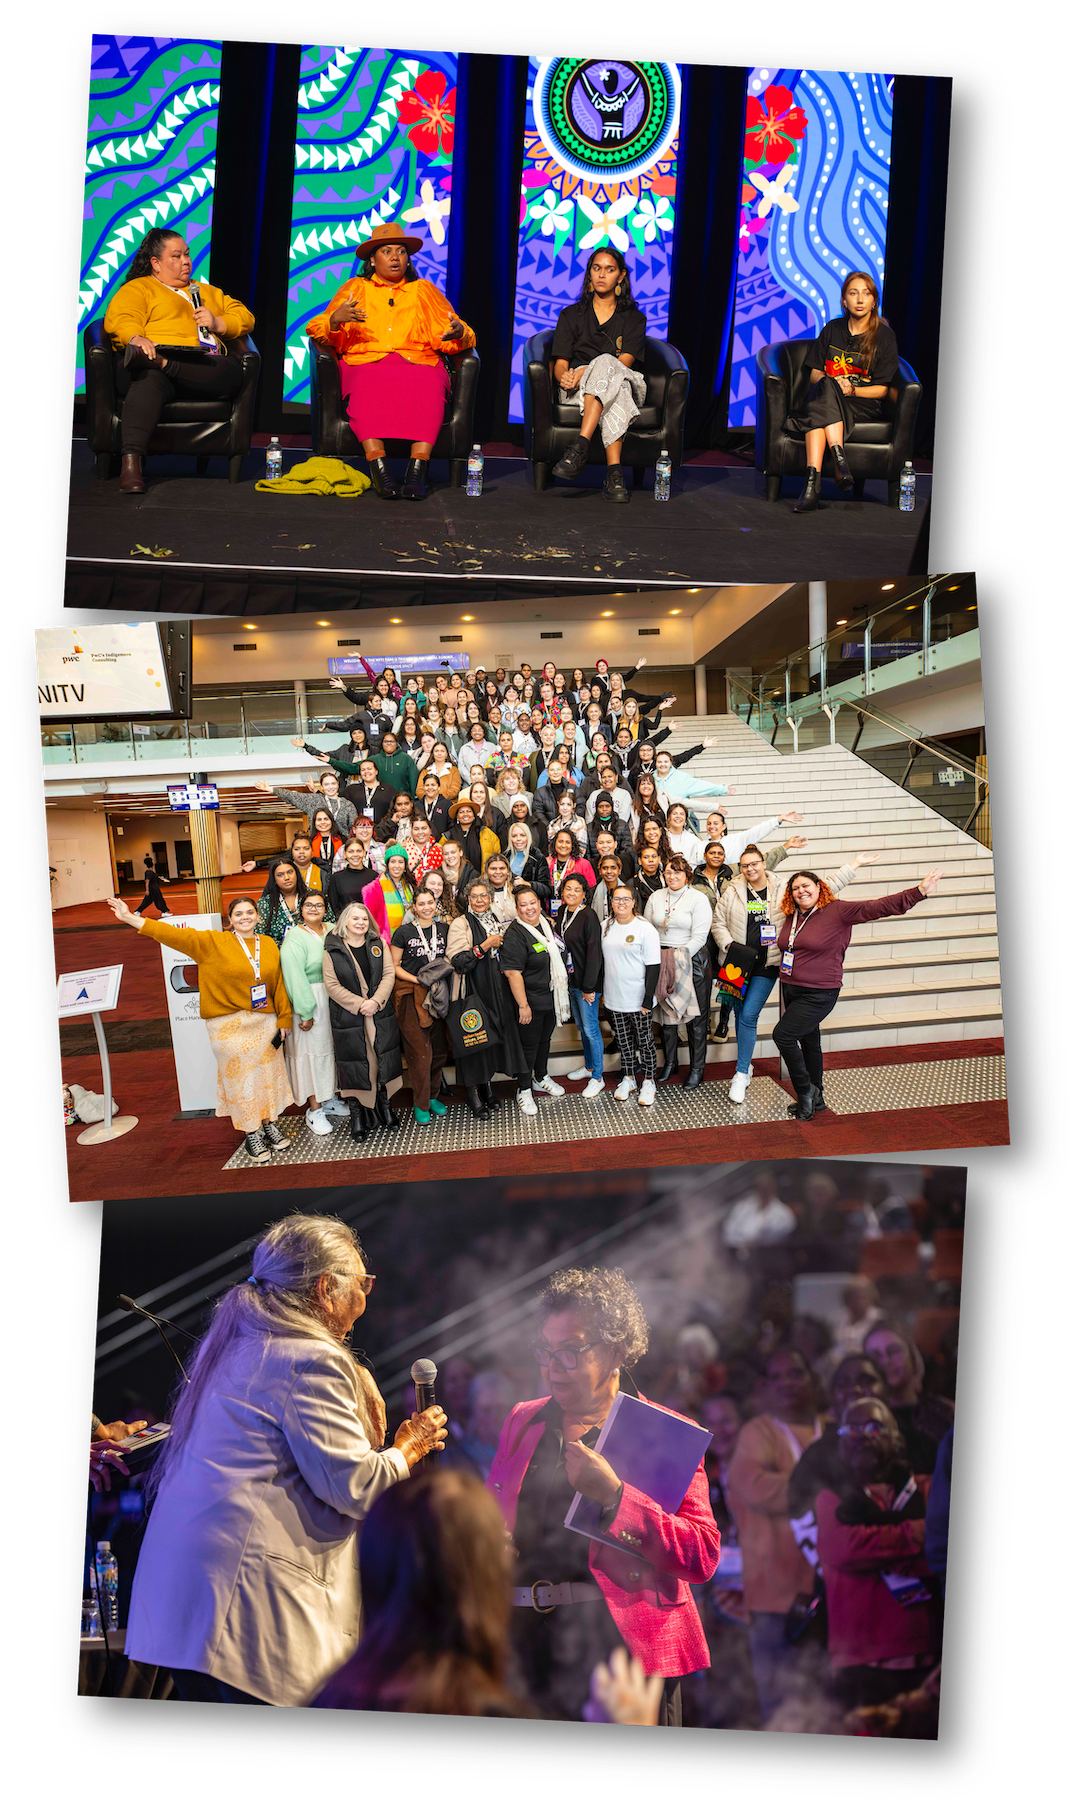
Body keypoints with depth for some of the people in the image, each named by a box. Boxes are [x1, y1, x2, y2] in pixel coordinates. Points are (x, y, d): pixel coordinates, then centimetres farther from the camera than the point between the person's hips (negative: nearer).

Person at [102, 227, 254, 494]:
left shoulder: (207, 291, 38)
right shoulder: (137, 288, 21)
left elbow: (245, 318, 30)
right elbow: (119, 319, 2)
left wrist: (217, 323, 7)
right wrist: (136, 338, -23)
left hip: (201, 370, 4)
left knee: (235, 372, -32)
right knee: (150, 382, -42)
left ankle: (160, 363, -45)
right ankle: (131, 462, -57)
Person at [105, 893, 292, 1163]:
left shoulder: (269, 945, 5)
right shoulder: (214, 943, -6)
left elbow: (279, 983, 8)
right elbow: (177, 936, -12)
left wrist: (284, 1018, 9)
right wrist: (130, 919, -20)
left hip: (264, 1021, 3)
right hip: (229, 1024, -3)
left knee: (267, 1072, 10)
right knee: (239, 1076, 2)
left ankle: (269, 1123, 27)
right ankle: (251, 1134, 12)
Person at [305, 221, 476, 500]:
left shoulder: (424, 291, 23)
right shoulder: (355, 288, 20)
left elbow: (459, 339, 17)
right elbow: (316, 330, 11)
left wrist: (458, 333, -8)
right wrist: (336, 319, -12)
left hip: (418, 364, 1)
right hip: (366, 363, 0)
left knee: (427, 386, -35)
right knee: (368, 389, -37)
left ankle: (417, 472, -44)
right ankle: (379, 469, -45)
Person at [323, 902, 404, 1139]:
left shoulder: (379, 945, 7)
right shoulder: (333, 951, -3)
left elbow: (389, 975, 0)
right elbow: (332, 985, -8)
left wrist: (376, 1001, -15)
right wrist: (359, 1004, -16)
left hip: (381, 1015, 3)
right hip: (348, 1019, -3)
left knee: (384, 1062, 8)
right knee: (355, 1066, 1)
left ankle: (386, 1108, 24)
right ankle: (357, 1117, 11)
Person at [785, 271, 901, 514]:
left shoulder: (884, 335, 4)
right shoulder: (832, 329, 14)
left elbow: (881, 389, 2)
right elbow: (815, 373, 14)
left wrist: (851, 390, -15)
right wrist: (832, 384, -9)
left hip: (865, 405, -3)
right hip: (826, 395, 3)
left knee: (820, 407, -36)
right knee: (825, 386, -36)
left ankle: (812, 482, -51)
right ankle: (840, 460, -49)